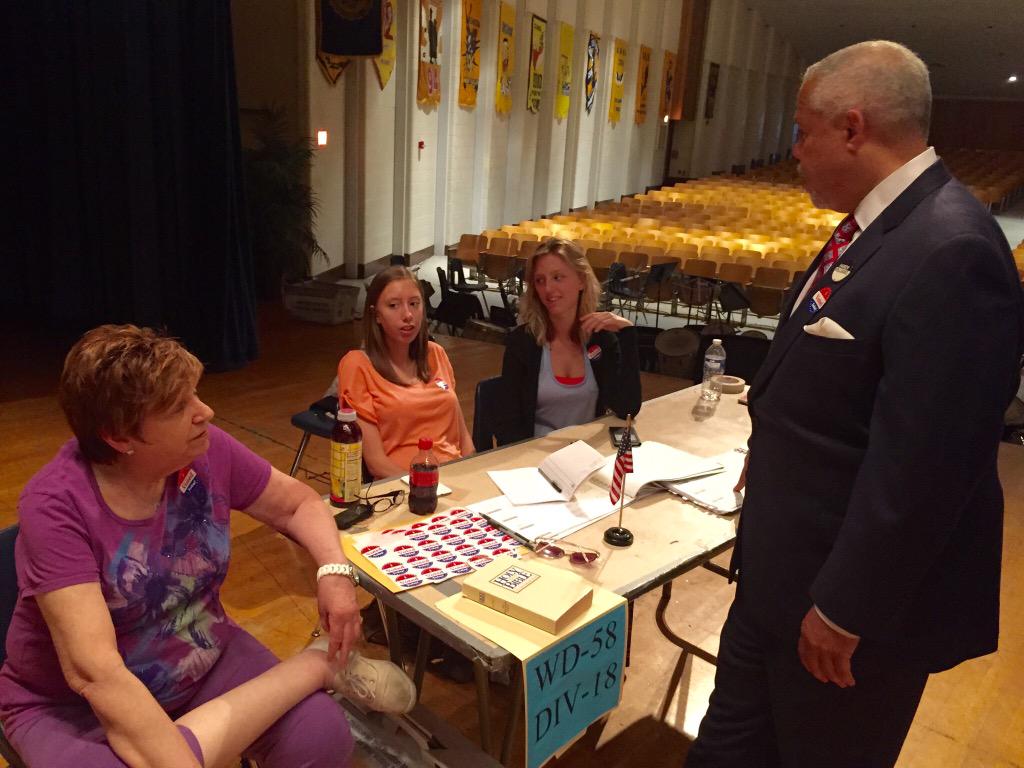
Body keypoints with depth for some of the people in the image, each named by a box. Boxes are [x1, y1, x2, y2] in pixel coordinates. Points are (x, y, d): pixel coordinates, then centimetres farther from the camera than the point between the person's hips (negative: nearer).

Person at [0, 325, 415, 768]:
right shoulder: (57, 507, -25)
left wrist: (333, 570, -16)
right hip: (74, 706, -2)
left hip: (205, 664, 3)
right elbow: (93, 672, -30)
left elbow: (297, 503, 2)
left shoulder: (205, 450, -12)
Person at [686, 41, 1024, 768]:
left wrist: (845, 608, -20)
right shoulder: (878, 219, 4)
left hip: (848, 588, -8)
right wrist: (770, 456, 19)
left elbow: (921, 463, -28)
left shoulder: (950, 251, -27)